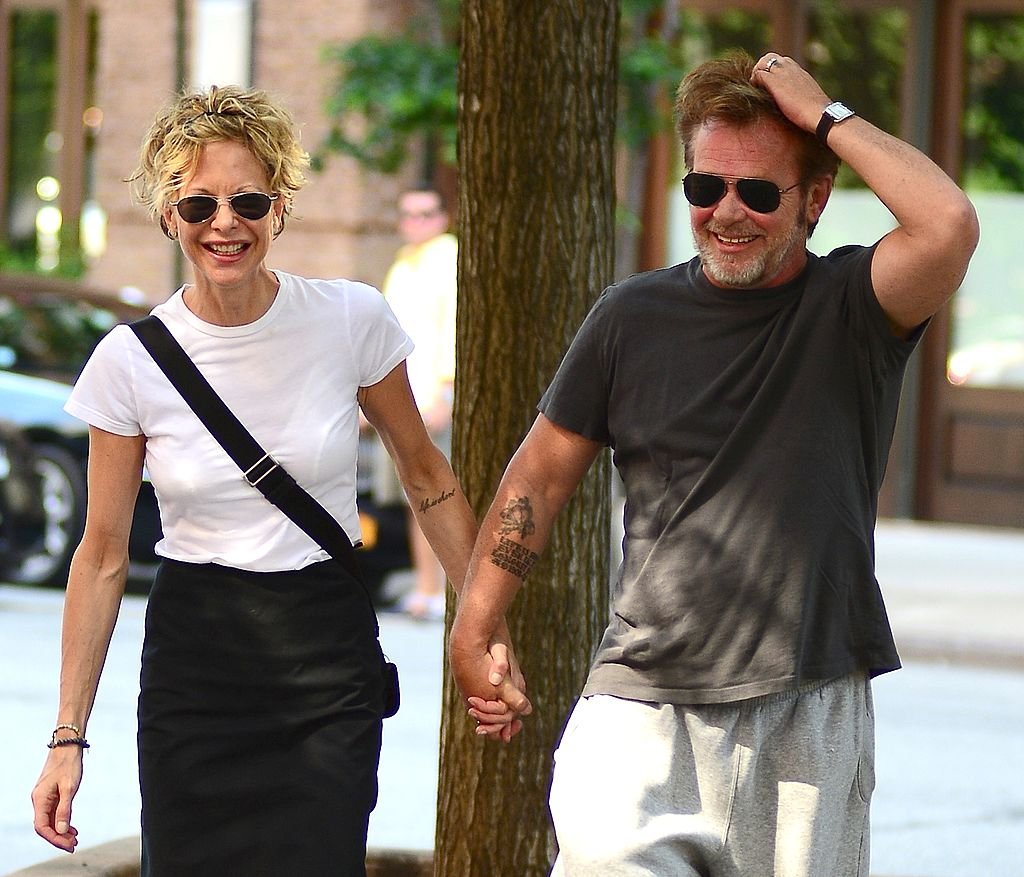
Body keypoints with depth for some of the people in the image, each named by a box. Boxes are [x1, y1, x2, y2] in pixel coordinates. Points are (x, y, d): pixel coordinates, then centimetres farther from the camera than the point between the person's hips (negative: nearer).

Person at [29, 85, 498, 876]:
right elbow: (104, 554, 2)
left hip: (330, 667, -1)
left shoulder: (352, 320, -6)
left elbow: (425, 476, 9)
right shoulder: (129, 362, -5)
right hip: (193, 663, 1)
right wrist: (68, 737, 0)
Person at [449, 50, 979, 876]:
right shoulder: (634, 317, 6)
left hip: (809, 712, 0)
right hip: (644, 699, 1)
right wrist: (472, 634, 12)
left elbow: (949, 226, -21)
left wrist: (825, 117, -11)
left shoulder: (850, 306, 0)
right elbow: (542, 472, 14)